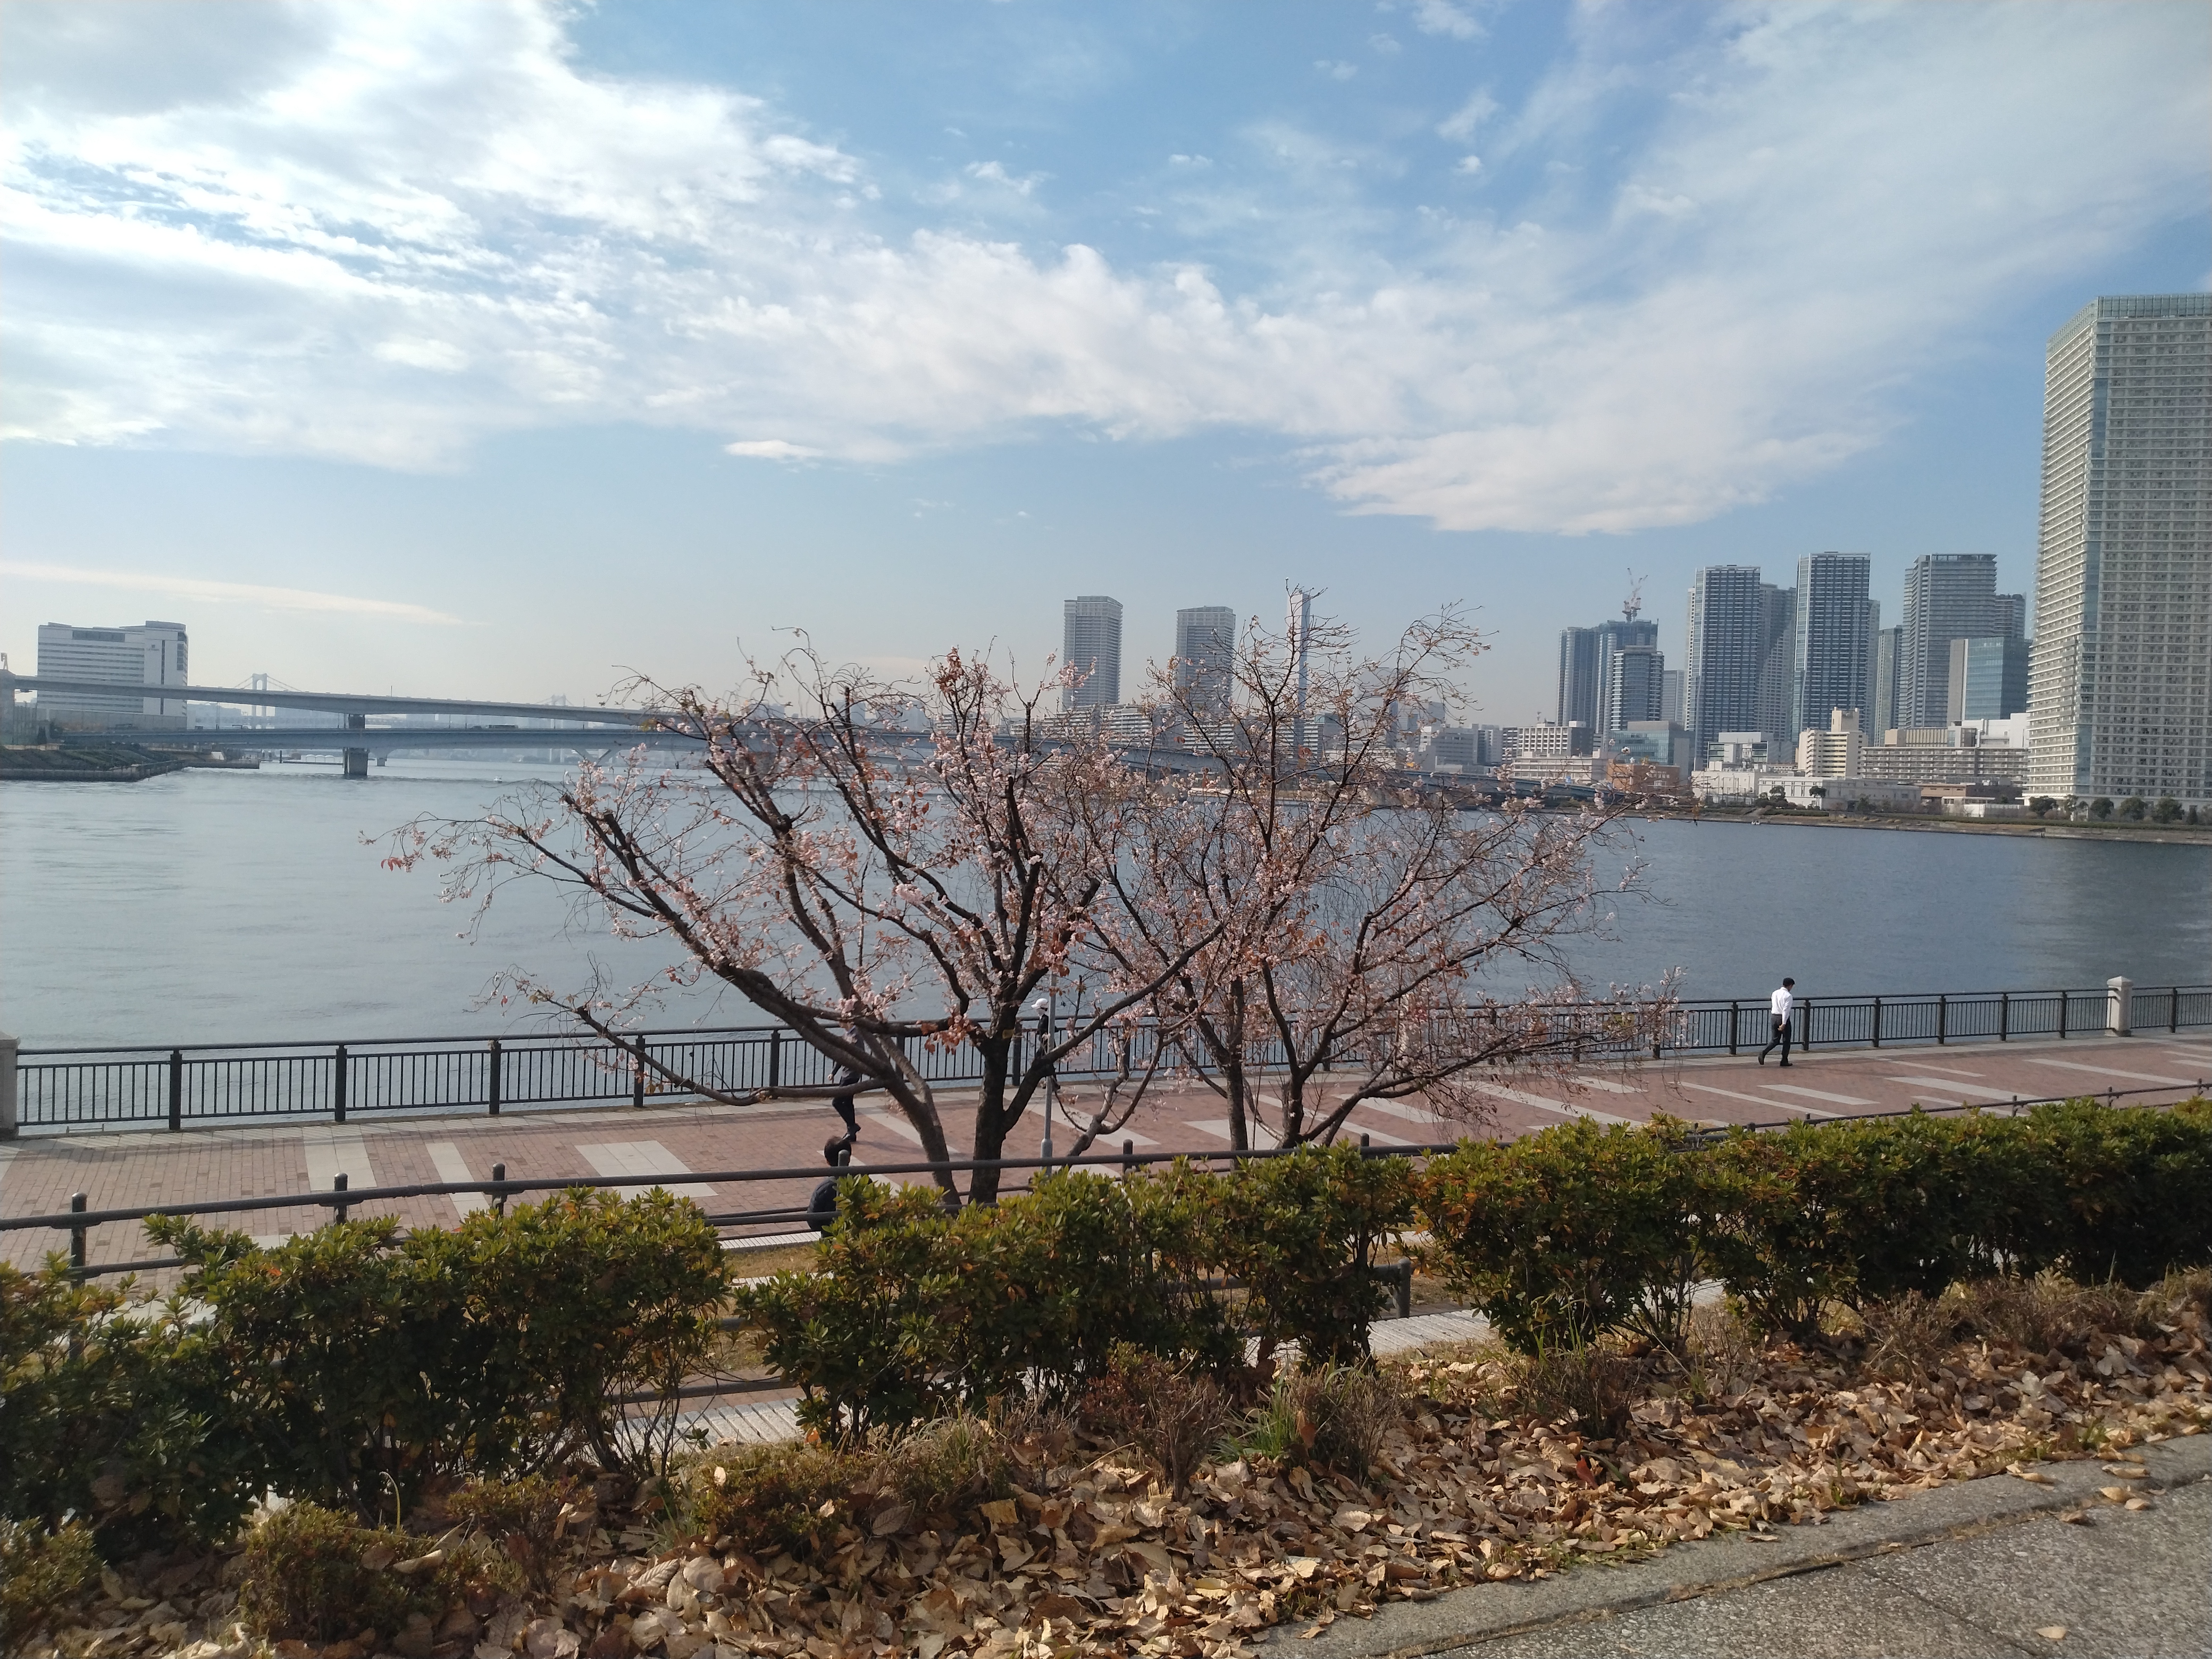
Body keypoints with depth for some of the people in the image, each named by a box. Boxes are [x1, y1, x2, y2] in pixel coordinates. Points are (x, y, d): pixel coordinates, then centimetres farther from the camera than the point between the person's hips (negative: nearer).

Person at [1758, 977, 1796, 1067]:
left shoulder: (1775, 993, 6)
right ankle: (1784, 1061, 17)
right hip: (1783, 1018, -6)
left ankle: (1763, 1052, -9)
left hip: (1774, 1016, 6)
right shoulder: (1788, 996, -14)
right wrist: (1784, 1024, -22)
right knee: (1786, 1040, 10)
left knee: (1775, 1039, 13)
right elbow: (1786, 1010, -20)